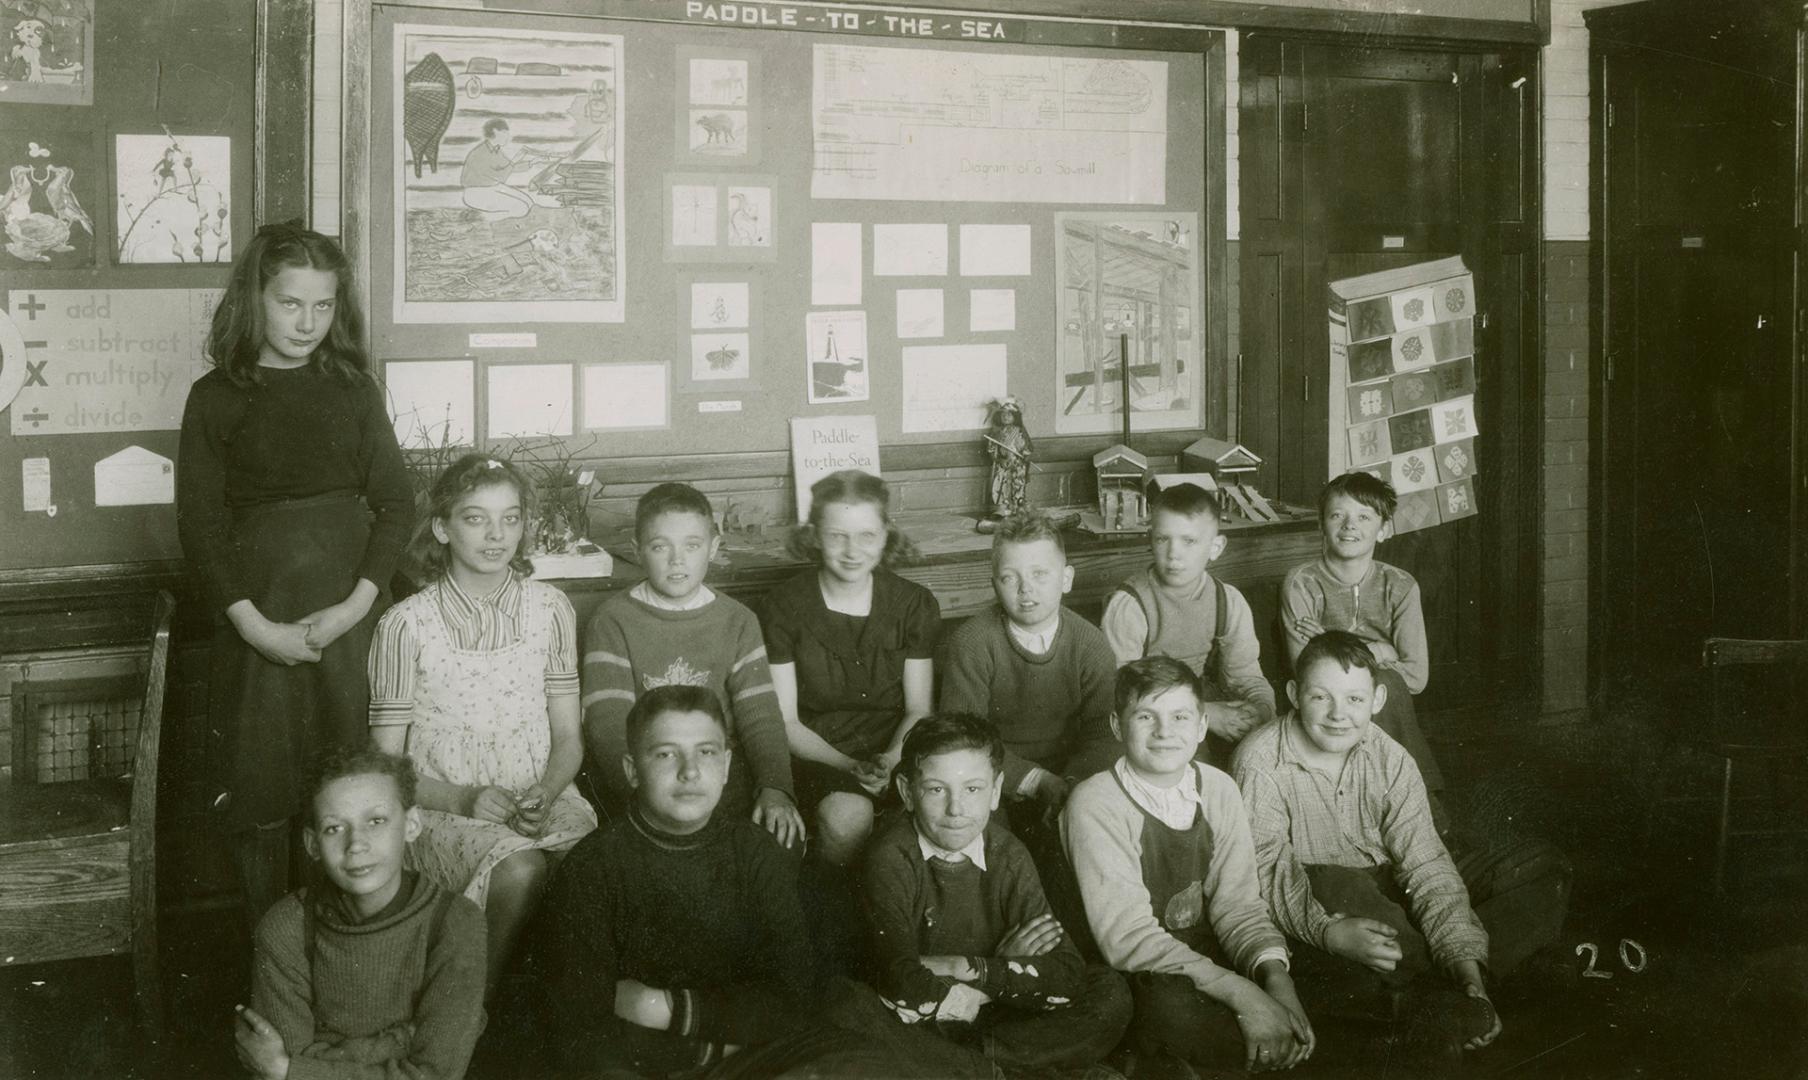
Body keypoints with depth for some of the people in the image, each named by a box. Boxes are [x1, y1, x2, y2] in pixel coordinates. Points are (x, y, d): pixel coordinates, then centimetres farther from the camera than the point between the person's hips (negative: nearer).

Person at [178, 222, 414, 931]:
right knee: (262, 792, 1)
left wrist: (357, 603, -11)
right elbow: (199, 523, -1)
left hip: (353, 609, 1)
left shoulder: (353, 389, 8)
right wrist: (254, 625, -12)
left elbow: (395, 501, 3)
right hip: (262, 617, -1)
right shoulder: (217, 397, 3)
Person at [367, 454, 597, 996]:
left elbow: (568, 737, 11)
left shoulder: (550, 610, 6)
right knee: (519, 870, -34)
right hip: (442, 808, -3)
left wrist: (546, 795, -10)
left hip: (542, 799, 3)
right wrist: (464, 799, -15)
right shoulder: (406, 625, -3)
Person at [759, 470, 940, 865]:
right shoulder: (785, 606, -3)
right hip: (817, 755, -2)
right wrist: (849, 766, -17)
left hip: (896, 753, 2)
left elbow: (919, 710, 6)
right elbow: (784, 721, -3)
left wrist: (891, 759, -15)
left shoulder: (915, 604, 4)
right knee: (849, 813, -35)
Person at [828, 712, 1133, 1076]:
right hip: (915, 1026, -2)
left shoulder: (1009, 858, -4)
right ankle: (981, 1070, -19)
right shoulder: (889, 859, -12)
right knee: (843, 1005, -34)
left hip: (994, 1021, 3)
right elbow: (905, 984, -23)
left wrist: (967, 967, -20)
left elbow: (1068, 977, -14)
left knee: (1111, 995, -16)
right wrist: (1005, 970, -15)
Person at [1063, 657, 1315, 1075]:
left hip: (1204, 959, 6)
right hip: (1129, 981, -5)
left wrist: (1274, 974, -21)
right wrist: (1238, 992, -27)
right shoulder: (1095, 806, -15)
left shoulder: (1218, 791, 3)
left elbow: (1237, 903, 0)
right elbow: (1127, 935, -20)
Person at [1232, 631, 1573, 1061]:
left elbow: (1425, 864, -12)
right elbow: (1267, 871, -23)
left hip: (1389, 899, 5)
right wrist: (1331, 933, -43)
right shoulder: (1260, 763, -14)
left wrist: (1469, 971, -26)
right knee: (1334, 885, -41)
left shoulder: (1390, 760, -3)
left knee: (1541, 865, -8)